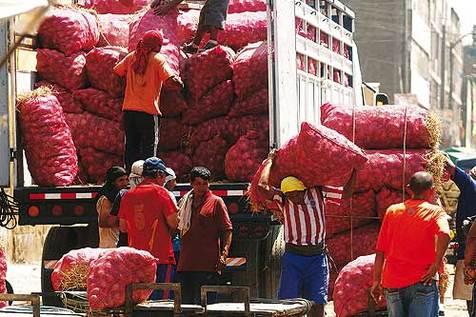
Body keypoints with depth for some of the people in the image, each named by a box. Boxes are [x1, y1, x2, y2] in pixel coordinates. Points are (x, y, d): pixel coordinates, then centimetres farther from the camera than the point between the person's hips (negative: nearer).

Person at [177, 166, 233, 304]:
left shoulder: (216, 202, 2)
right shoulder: (184, 202, 17)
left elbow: (227, 229, -2)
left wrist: (224, 254, -13)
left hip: (207, 265, -5)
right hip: (185, 264, 6)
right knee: (186, 303, 7)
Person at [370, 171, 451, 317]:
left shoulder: (392, 211, 9)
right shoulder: (435, 211, -1)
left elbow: (380, 251, 8)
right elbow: (444, 235, -23)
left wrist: (376, 281, 13)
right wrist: (435, 266, -14)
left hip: (392, 284, 4)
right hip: (421, 282, -4)